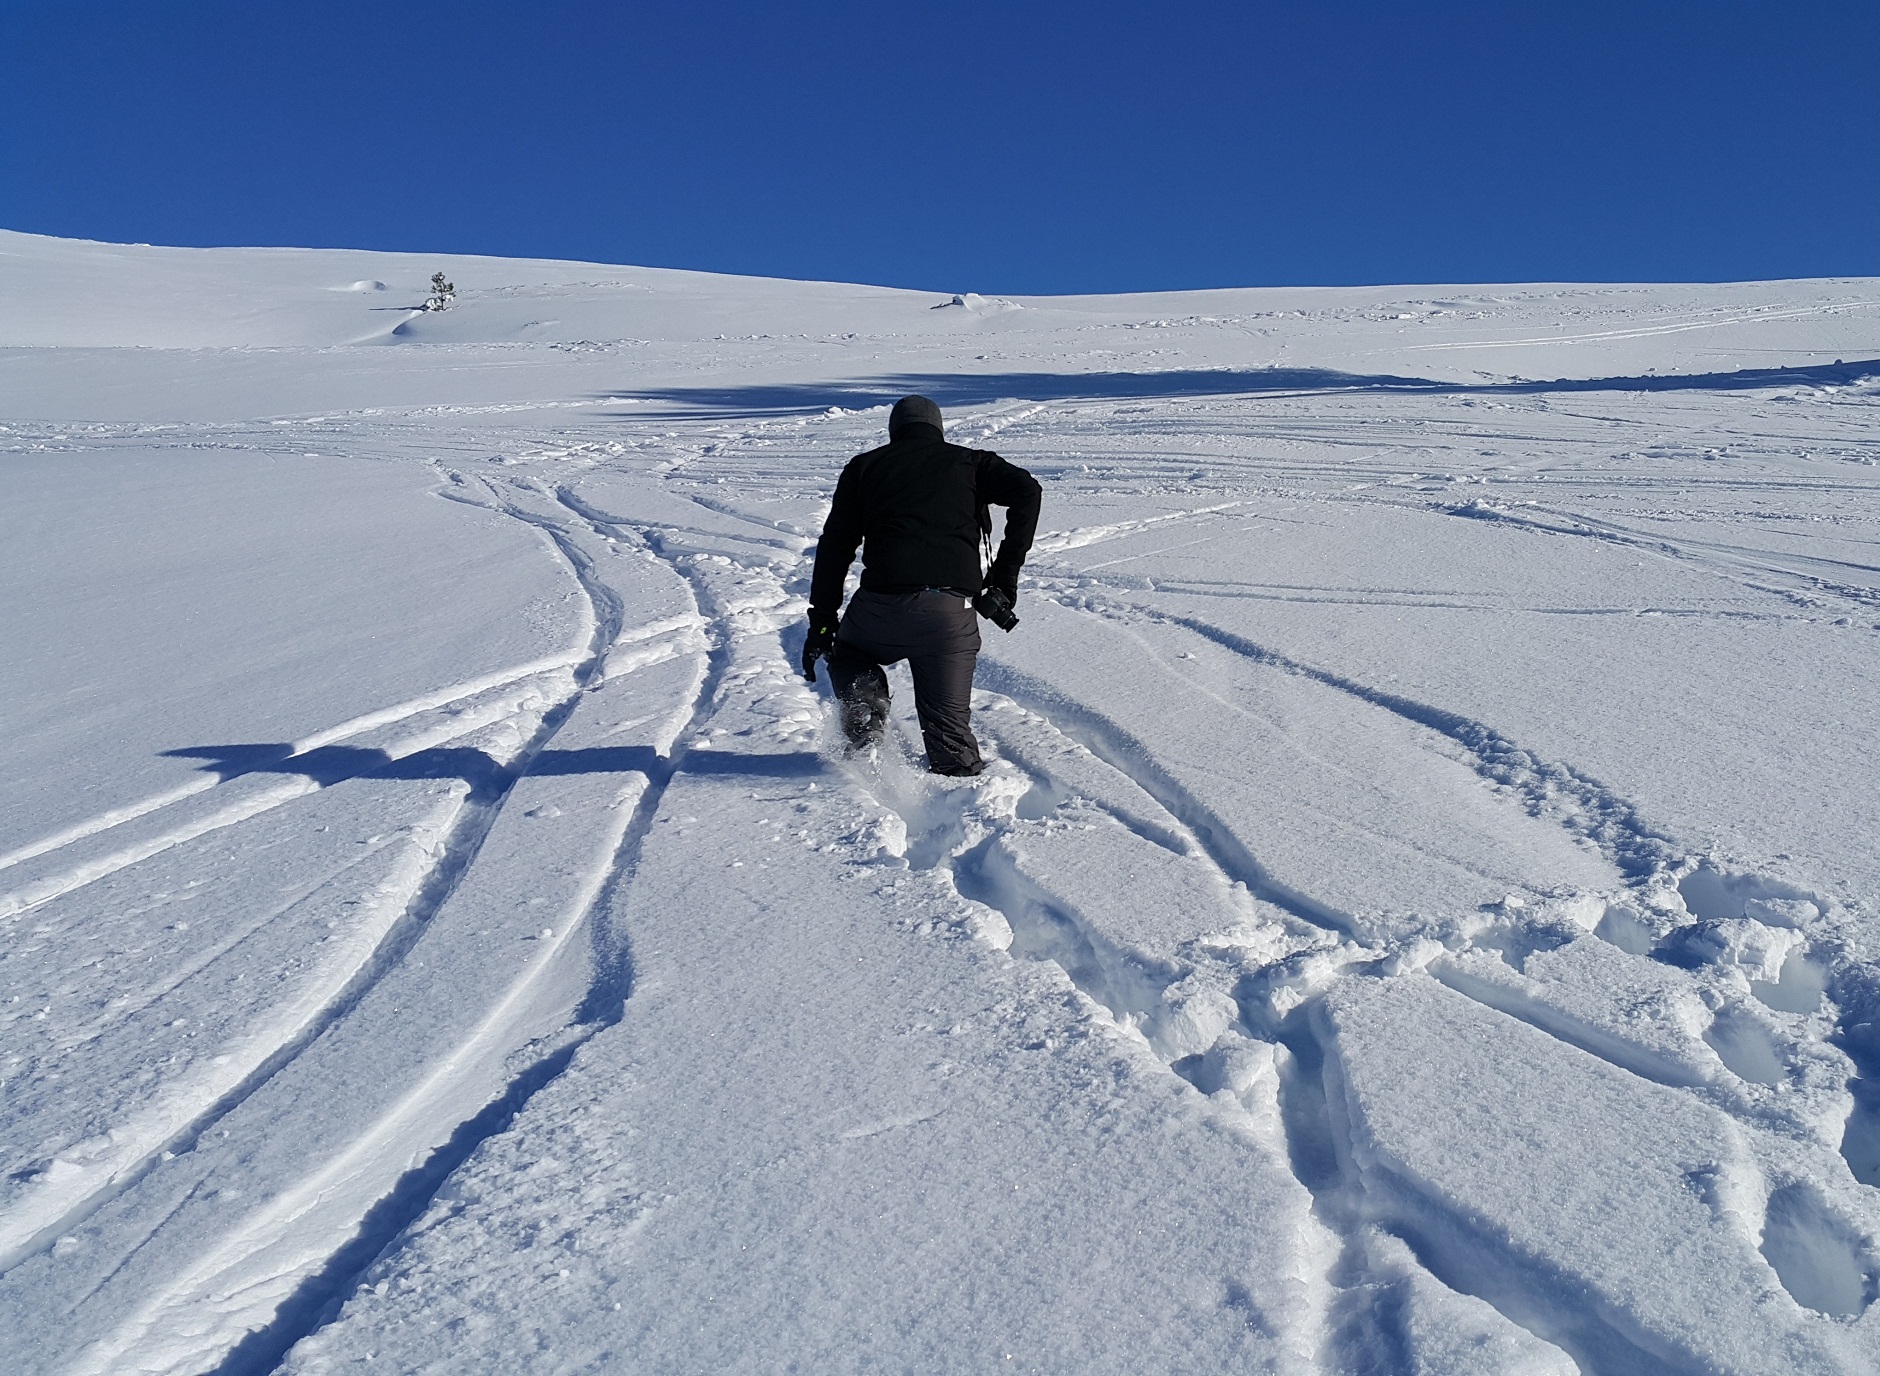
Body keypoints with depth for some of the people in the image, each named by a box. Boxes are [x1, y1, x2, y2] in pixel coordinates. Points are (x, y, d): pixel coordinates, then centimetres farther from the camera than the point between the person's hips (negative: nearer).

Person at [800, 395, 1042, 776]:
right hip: (952, 614, 0)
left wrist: (821, 622, 16)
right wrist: (1005, 575, 4)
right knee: (948, 724, 15)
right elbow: (1027, 491, 3)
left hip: (882, 610, 0)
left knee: (846, 652, 31)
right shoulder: (969, 462, 20)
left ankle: (863, 704, 4)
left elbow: (834, 547, 14)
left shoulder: (864, 465, 21)